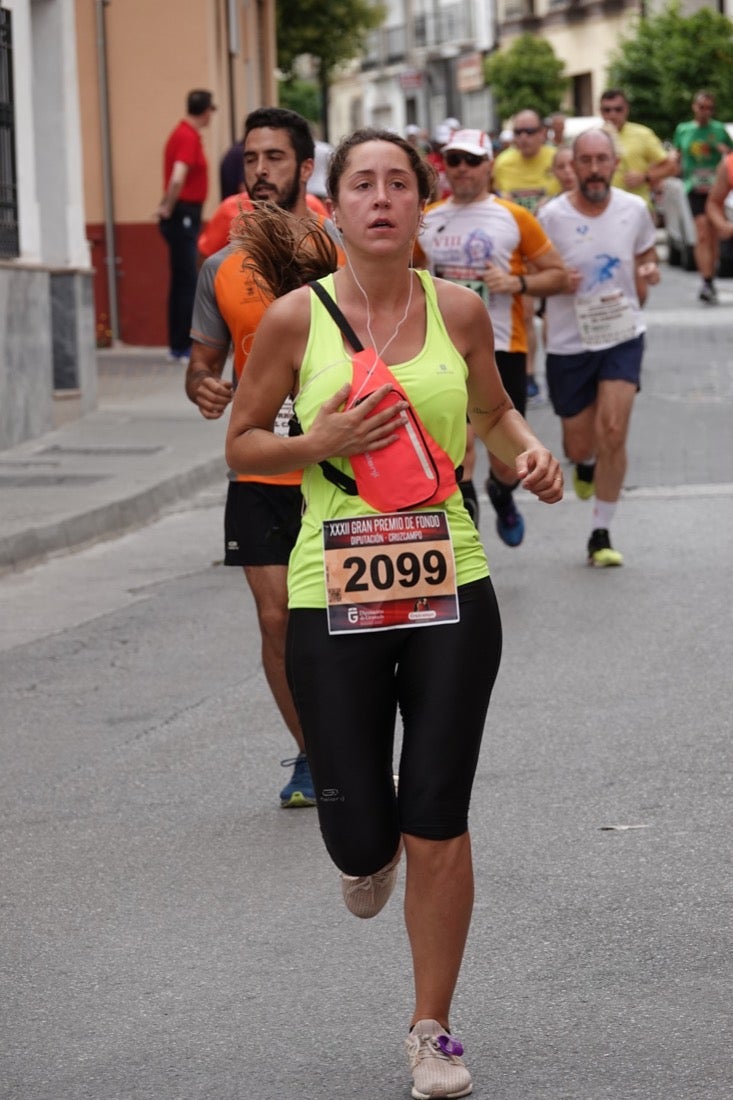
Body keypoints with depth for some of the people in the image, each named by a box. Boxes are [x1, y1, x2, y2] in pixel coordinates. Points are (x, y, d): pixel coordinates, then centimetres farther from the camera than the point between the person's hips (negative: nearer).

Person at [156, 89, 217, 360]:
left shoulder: (183, 134, 15)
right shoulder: (189, 138, -16)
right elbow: (178, 179, -28)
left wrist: (167, 207, 18)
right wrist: (169, 208, -16)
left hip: (184, 217, 10)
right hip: (184, 215, -10)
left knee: (182, 282, 12)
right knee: (187, 282, -8)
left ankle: (179, 345, 15)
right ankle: (184, 346, -7)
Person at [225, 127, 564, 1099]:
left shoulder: (460, 310, 1)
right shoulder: (296, 318, -5)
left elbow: (494, 409, 18)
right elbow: (241, 444, 4)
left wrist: (529, 450, -3)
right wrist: (321, 442, -14)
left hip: (450, 592, 1)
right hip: (333, 599, -1)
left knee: (437, 828, 1)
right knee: (359, 834, 0)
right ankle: (369, 855, 41)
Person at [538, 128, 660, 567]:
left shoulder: (635, 209, -3)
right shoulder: (551, 217, -11)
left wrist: (649, 269, -10)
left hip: (623, 336, 0)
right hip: (569, 343, 0)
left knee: (613, 433, -14)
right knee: (579, 446, 9)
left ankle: (601, 535, -1)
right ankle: (585, 462, 50)